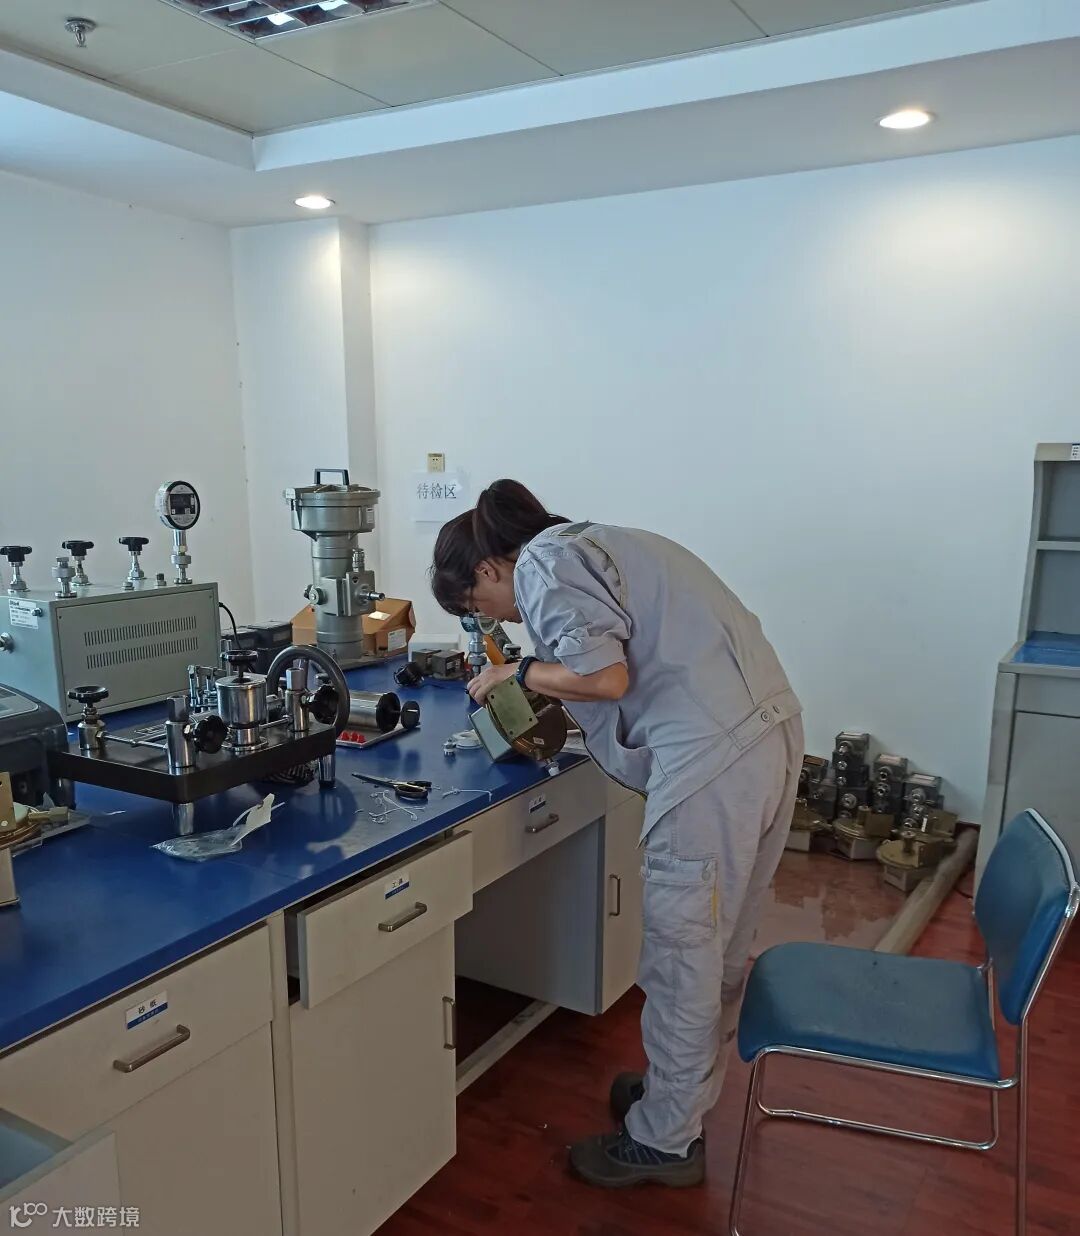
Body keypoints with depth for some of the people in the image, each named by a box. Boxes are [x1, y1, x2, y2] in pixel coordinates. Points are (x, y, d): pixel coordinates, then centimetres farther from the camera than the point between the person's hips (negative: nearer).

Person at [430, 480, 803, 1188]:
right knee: (720, 945, 21)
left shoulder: (543, 563, -4)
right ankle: (686, 1089, 38)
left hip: (714, 756, -10)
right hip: (771, 730, 10)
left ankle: (663, 1142, 22)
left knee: (680, 953, 5)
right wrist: (552, 718, 17)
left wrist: (517, 672, 0)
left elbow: (606, 677, -16)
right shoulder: (586, 544, 23)